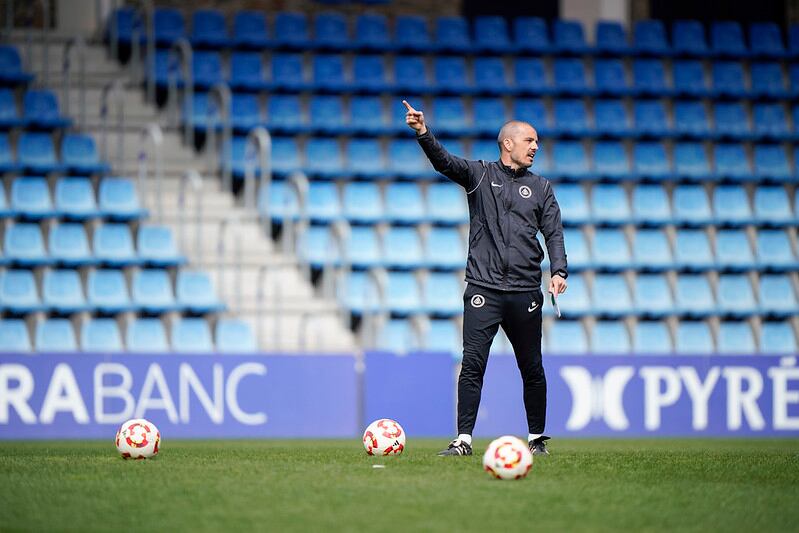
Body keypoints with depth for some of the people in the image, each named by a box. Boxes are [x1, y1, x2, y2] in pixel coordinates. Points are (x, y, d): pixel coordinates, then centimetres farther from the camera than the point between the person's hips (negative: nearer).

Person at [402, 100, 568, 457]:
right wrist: (424, 134, -29)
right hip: (483, 290, -2)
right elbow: (444, 161, -10)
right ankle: (463, 440, -10)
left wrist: (558, 271, -10)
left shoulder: (540, 188, 13)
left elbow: (553, 233, 8)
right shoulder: (480, 174, 7)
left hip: (525, 293, 2)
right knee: (472, 364, -11)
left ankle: (537, 438, 22)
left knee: (532, 369, 8)